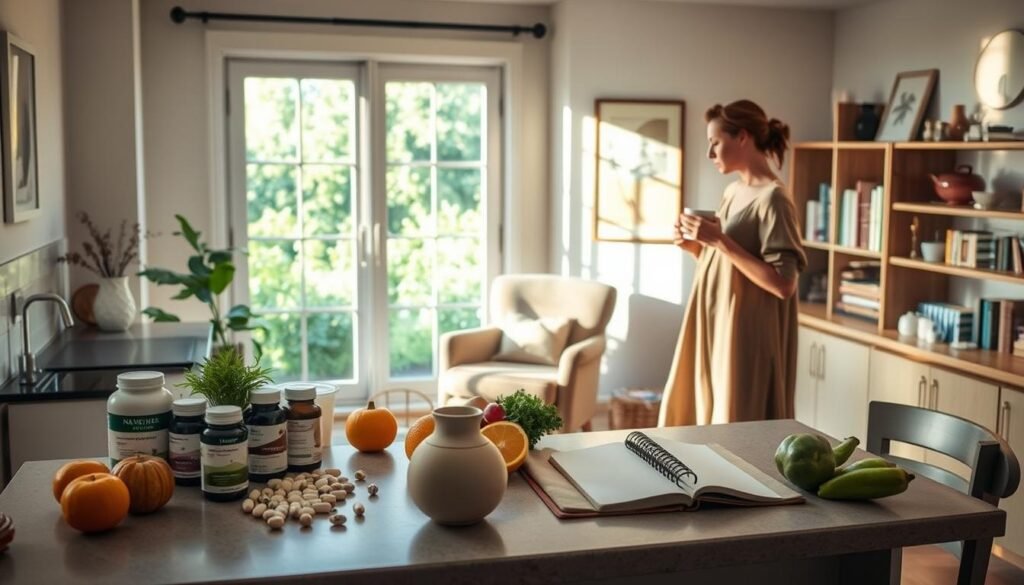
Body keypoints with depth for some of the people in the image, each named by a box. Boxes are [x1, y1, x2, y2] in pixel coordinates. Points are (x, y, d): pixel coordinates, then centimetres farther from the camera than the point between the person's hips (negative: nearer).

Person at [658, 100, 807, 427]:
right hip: (715, 331, 9)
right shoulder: (733, 192, 12)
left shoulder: (772, 198, -15)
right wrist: (697, 247, 1)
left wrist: (720, 241, -22)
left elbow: (783, 284, -21)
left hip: (745, 338, -9)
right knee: (703, 417, 14)